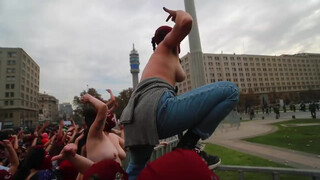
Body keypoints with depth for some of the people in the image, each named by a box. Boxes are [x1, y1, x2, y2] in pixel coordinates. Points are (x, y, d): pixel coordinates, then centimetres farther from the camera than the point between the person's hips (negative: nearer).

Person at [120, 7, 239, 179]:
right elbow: (186, 22, -1)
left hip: (135, 120, 10)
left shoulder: (160, 57, 38)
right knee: (230, 90, 0)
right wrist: (178, 13, 18)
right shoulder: (166, 45, 18)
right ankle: (187, 145, -1)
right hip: (157, 108, -9)